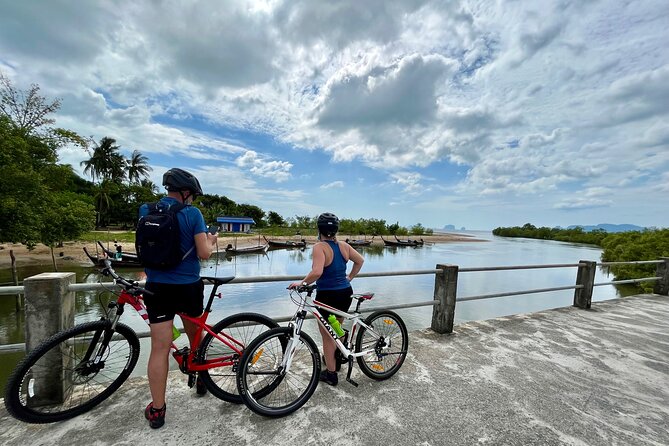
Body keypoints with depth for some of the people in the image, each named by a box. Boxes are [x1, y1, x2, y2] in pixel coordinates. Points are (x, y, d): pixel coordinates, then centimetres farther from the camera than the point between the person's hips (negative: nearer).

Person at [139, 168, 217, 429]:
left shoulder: (145, 210, 2)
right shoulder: (192, 213, -11)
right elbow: (204, 253, -14)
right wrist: (211, 241, 5)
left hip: (158, 287, 2)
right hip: (189, 286, -1)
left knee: (160, 348, 6)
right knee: (195, 335, 21)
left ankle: (157, 410, 16)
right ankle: (201, 380, 40)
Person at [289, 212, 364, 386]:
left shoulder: (320, 247, -19)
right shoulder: (343, 245, -1)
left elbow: (317, 272, -32)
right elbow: (360, 260, 10)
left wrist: (302, 282, -18)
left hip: (327, 296, -6)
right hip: (345, 293, 6)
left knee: (327, 336, 14)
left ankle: (331, 373, 29)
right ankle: (337, 358, 49)